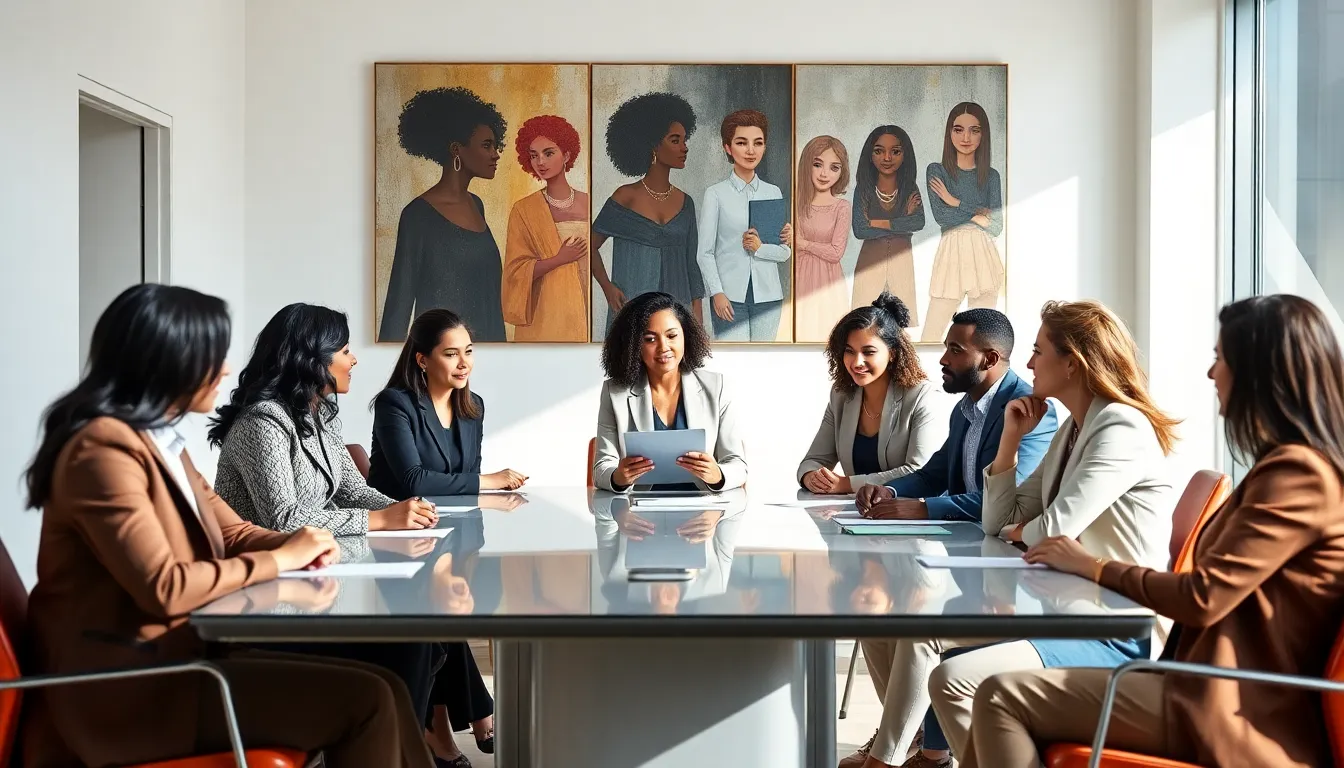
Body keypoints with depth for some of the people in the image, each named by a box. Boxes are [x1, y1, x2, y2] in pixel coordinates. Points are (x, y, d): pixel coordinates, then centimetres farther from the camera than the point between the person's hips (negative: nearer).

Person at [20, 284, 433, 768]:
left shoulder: (161, 441, 13)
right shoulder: (105, 447, -17)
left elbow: (229, 533, 17)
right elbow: (164, 589, -24)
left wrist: (298, 545, -4)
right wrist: (278, 559, -12)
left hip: (172, 658, 9)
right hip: (128, 685, -9)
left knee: (381, 689, -5)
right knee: (364, 702, -18)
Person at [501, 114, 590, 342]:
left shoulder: (588, 204, 4)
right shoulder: (524, 210, -2)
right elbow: (516, 271, -4)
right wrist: (560, 259, -14)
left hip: (585, 311, 2)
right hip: (545, 317, -2)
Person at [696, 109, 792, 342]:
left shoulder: (774, 192, 9)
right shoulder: (716, 194, 0)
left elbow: (785, 253, 9)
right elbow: (705, 252, -2)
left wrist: (760, 248, -9)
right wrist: (717, 292, -11)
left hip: (768, 294, 3)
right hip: (730, 295, -3)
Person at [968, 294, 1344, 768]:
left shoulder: (1297, 471, -15)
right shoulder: (1295, 465, 18)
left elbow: (1203, 598, -18)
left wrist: (1093, 566, -4)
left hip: (1227, 712, -10)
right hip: (1210, 688, 10)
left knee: (1003, 698, -15)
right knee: (1012, 693, 1)